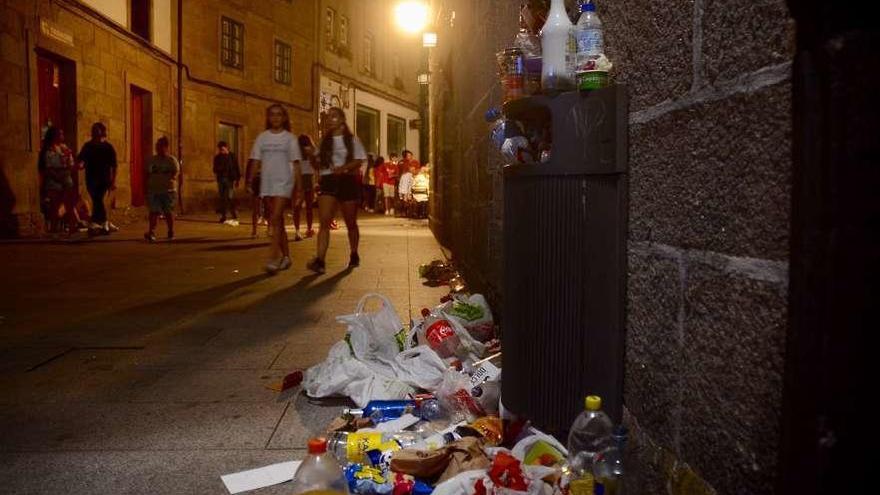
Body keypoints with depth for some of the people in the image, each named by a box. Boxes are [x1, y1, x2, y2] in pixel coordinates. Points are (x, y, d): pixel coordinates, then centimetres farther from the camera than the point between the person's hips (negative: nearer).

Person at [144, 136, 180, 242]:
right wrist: (146, 189, 11)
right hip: (154, 190, 2)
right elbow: (148, 174, 15)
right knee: (154, 211, -8)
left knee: (168, 212, 6)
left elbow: (176, 171, -9)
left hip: (168, 190, -2)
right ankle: (151, 233, -14)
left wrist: (173, 178, -30)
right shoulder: (152, 160, 12)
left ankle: (171, 232, 22)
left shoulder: (172, 160, 2)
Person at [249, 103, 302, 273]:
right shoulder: (262, 137, 10)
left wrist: (299, 188, -4)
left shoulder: (290, 138, 2)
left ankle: (273, 258, -17)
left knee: (275, 219, -16)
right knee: (278, 221, 9)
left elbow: (296, 165, 0)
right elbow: (256, 162, 9)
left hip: (284, 183, -4)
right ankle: (285, 256, 18)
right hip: (267, 184, 4)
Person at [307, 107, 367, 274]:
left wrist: (343, 168, -22)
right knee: (324, 222, -14)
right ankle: (320, 260, -23)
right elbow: (319, 161, 20)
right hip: (328, 182, 2)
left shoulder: (352, 139, 4)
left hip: (347, 181, -2)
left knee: (350, 222, 10)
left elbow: (359, 160, -6)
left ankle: (354, 255, 30)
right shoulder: (324, 141, 14)